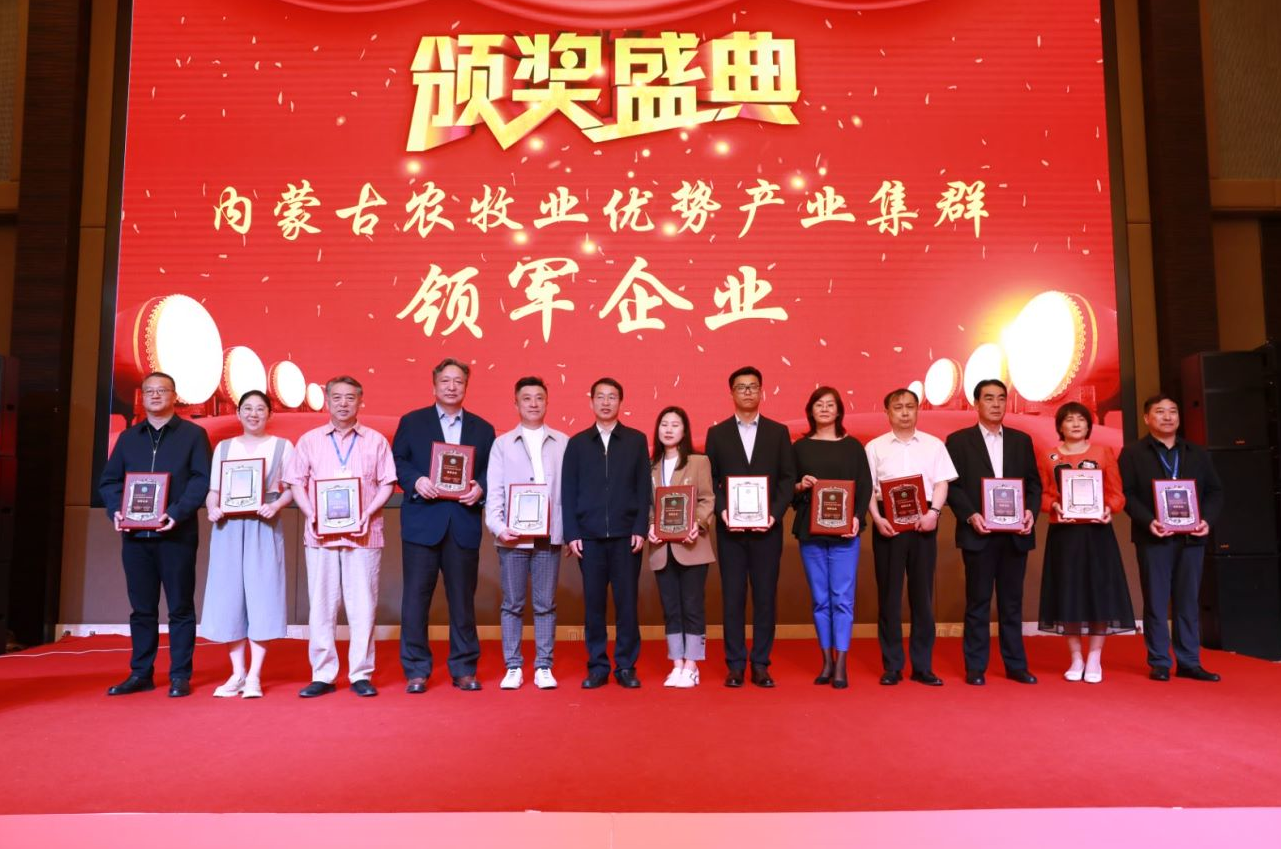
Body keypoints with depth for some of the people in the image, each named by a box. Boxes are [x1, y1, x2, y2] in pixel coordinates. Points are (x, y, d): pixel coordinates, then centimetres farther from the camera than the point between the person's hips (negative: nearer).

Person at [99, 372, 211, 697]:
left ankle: (180, 676, 7)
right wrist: (116, 510, -6)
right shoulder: (128, 437, 16)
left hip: (177, 534, -4)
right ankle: (140, 673, 18)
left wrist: (177, 513, -18)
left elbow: (202, 479, -6)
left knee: (180, 607, 1)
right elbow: (109, 480, 13)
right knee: (141, 607, 10)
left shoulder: (193, 434, 3)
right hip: (134, 534, 4)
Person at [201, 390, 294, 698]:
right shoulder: (223, 447, 13)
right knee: (229, 596, 3)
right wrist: (212, 508, -8)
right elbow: (213, 490, 11)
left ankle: (254, 675, 2)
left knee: (261, 595, -4)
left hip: (264, 528, -3)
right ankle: (237, 673, 12)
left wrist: (276, 505, -16)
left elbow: (292, 487, 2)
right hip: (229, 527, 3)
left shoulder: (282, 446, 6)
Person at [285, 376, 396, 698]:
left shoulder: (376, 441, 6)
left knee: (362, 605, 1)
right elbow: (297, 482, 8)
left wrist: (368, 513, -11)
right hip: (320, 535, 1)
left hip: (363, 535, -1)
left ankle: (361, 674, 9)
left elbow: (386, 484, 4)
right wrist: (310, 515, -7)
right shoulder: (309, 440, 10)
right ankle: (322, 675, 12)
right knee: (321, 605, 4)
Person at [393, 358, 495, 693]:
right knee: (416, 596, 1)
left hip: (464, 524, 1)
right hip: (422, 522, -1)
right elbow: (397, 462, 5)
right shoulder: (411, 422, 8)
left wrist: (480, 488, -10)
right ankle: (416, 670, 11)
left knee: (463, 597, 6)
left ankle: (464, 669, 16)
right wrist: (415, 481, -12)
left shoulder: (483, 429, 12)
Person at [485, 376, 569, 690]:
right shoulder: (502, 444, 7)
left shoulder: (563, 443, 8)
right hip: (513, 536, 0)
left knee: (545, 605, 5)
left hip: (550, 535, 0)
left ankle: (543, 667, 13)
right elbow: (494, 491, 2)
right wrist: (498, 527, -10)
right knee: (513, 604, 5)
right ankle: (513, 667, 13)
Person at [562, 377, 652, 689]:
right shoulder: (577, 443, 9)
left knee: (626, 601, 1)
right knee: (593, 603, 3)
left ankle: (626, 666, 11)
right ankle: (597, 666, 13)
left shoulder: (636, 440, 8)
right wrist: (571, 533, -2)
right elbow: (568, 491, 6)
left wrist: (640, 529, -5)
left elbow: (643, 488, 4)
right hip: (589, 535, 1)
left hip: (625, 534, 0)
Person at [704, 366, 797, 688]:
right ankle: (735, 665, 10)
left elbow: (788, 478, 4)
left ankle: (761, 665, 13)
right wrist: (722, 511, -11)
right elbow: (709, 480, 4)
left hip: (767, 527, 0)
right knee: (732, 597, 3)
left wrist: (775, 513, -9)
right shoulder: (717, 433, 7)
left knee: (765, 597, 4)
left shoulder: (778, 432, 8)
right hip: (730, 528, 0)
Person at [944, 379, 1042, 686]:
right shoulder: (958, 440, 3)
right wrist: (970, 515, -15)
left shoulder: (1022, 440, 13)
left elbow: (1034, 483, 11)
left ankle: (1016, 665, 17)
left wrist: (1031, 511, -7)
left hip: (1015, 533, 3)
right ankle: (975, 667, 10)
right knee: (978, 602, 3)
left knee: (1012, 602, 9)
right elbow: (952, 485, -2)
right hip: (979, 533, -3)